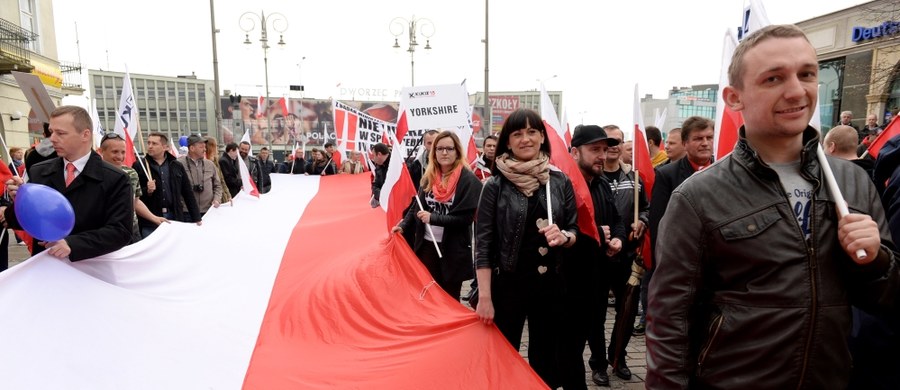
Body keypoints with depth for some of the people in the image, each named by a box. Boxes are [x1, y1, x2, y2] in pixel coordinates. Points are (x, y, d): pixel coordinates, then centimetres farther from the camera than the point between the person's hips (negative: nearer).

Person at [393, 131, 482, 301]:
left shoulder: (468, 180, -11)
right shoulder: (429, 177, 6)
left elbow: (466, 217, -16)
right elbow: (416, 206, 13)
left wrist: (433, 218, -19)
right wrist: (403, 226, -1)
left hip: (454, 249, -5)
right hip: (427, 244, 5)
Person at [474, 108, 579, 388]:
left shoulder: (560, 182, 1)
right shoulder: (495, 185, -7)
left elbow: (575, 230, 8)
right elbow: (483, 243, -7)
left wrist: (564, 236, -17)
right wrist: (484, 297, -11)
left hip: (551, 284, 3)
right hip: (507, 284, -2)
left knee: (546, 363, 14)